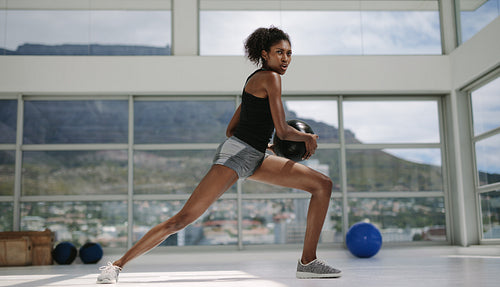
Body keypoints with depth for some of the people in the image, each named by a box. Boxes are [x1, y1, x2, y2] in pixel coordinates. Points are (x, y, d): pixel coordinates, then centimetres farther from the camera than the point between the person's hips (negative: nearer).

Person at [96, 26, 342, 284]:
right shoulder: (270, 77, -7)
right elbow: (282, 131, -13)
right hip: (236, 154, -10)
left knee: (323, 184, 5)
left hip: (254, 159, 10)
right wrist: (309, 138, 6)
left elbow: (231, 129, 23)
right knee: (183, 219, -14)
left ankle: (308, 262, 3)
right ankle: (117, 265, -2)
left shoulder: (257, 80, 21)